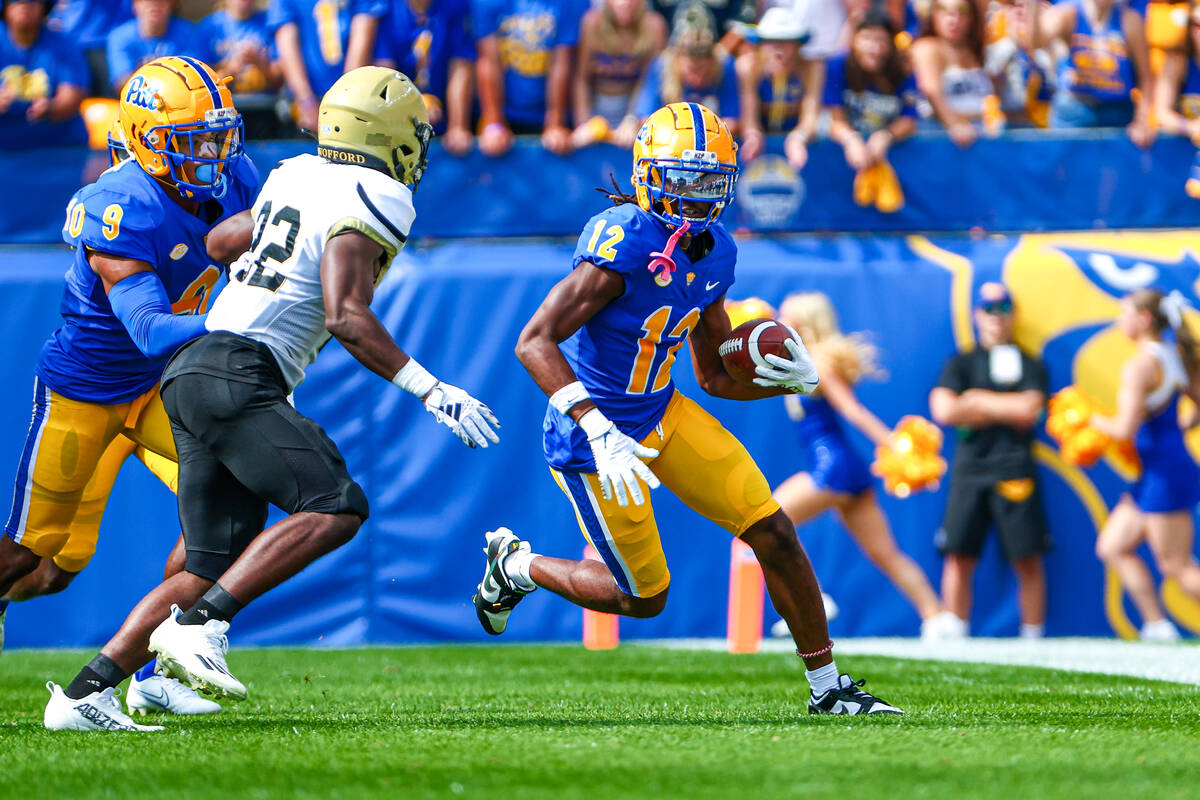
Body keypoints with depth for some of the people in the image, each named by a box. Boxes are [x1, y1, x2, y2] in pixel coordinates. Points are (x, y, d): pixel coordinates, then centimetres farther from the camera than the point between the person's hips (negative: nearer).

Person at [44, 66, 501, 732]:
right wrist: (432, 393, -16)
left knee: (213, 570, 9)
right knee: (334, 508, -18)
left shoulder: (294, 177, 19)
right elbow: (346, 318, -17)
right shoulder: (370, 201, -7)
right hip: (238, 376, -9)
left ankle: (82, 695, 4)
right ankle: (196, 626, -26)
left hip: (193, 373, 9)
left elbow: (220, 238, 36)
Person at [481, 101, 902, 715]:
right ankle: (518, 566, 30)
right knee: (643, 598, 5)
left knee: (774, 535, -1)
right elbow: (534, 342, -30)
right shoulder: (623, 241, -26)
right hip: (594, 436, -7)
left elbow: (714, 375, 11)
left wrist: (786, 380, -9)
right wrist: (600, 433, -38)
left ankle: (826, 686, 13)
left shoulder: (714, 251, 1)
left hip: (662, 415, 7)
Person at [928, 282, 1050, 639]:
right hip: (969, 470, 1)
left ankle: (1033, 637, 3)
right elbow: (944, 410, -2)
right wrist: (1004, 410, -1)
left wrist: (977, 400, 0)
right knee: (959, 558, -3)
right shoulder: (961, 363, 14)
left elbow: (1028, 409, -5)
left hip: (1015, 471, -1)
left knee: (1028, 560, -3)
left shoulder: (1030, 365, 12)